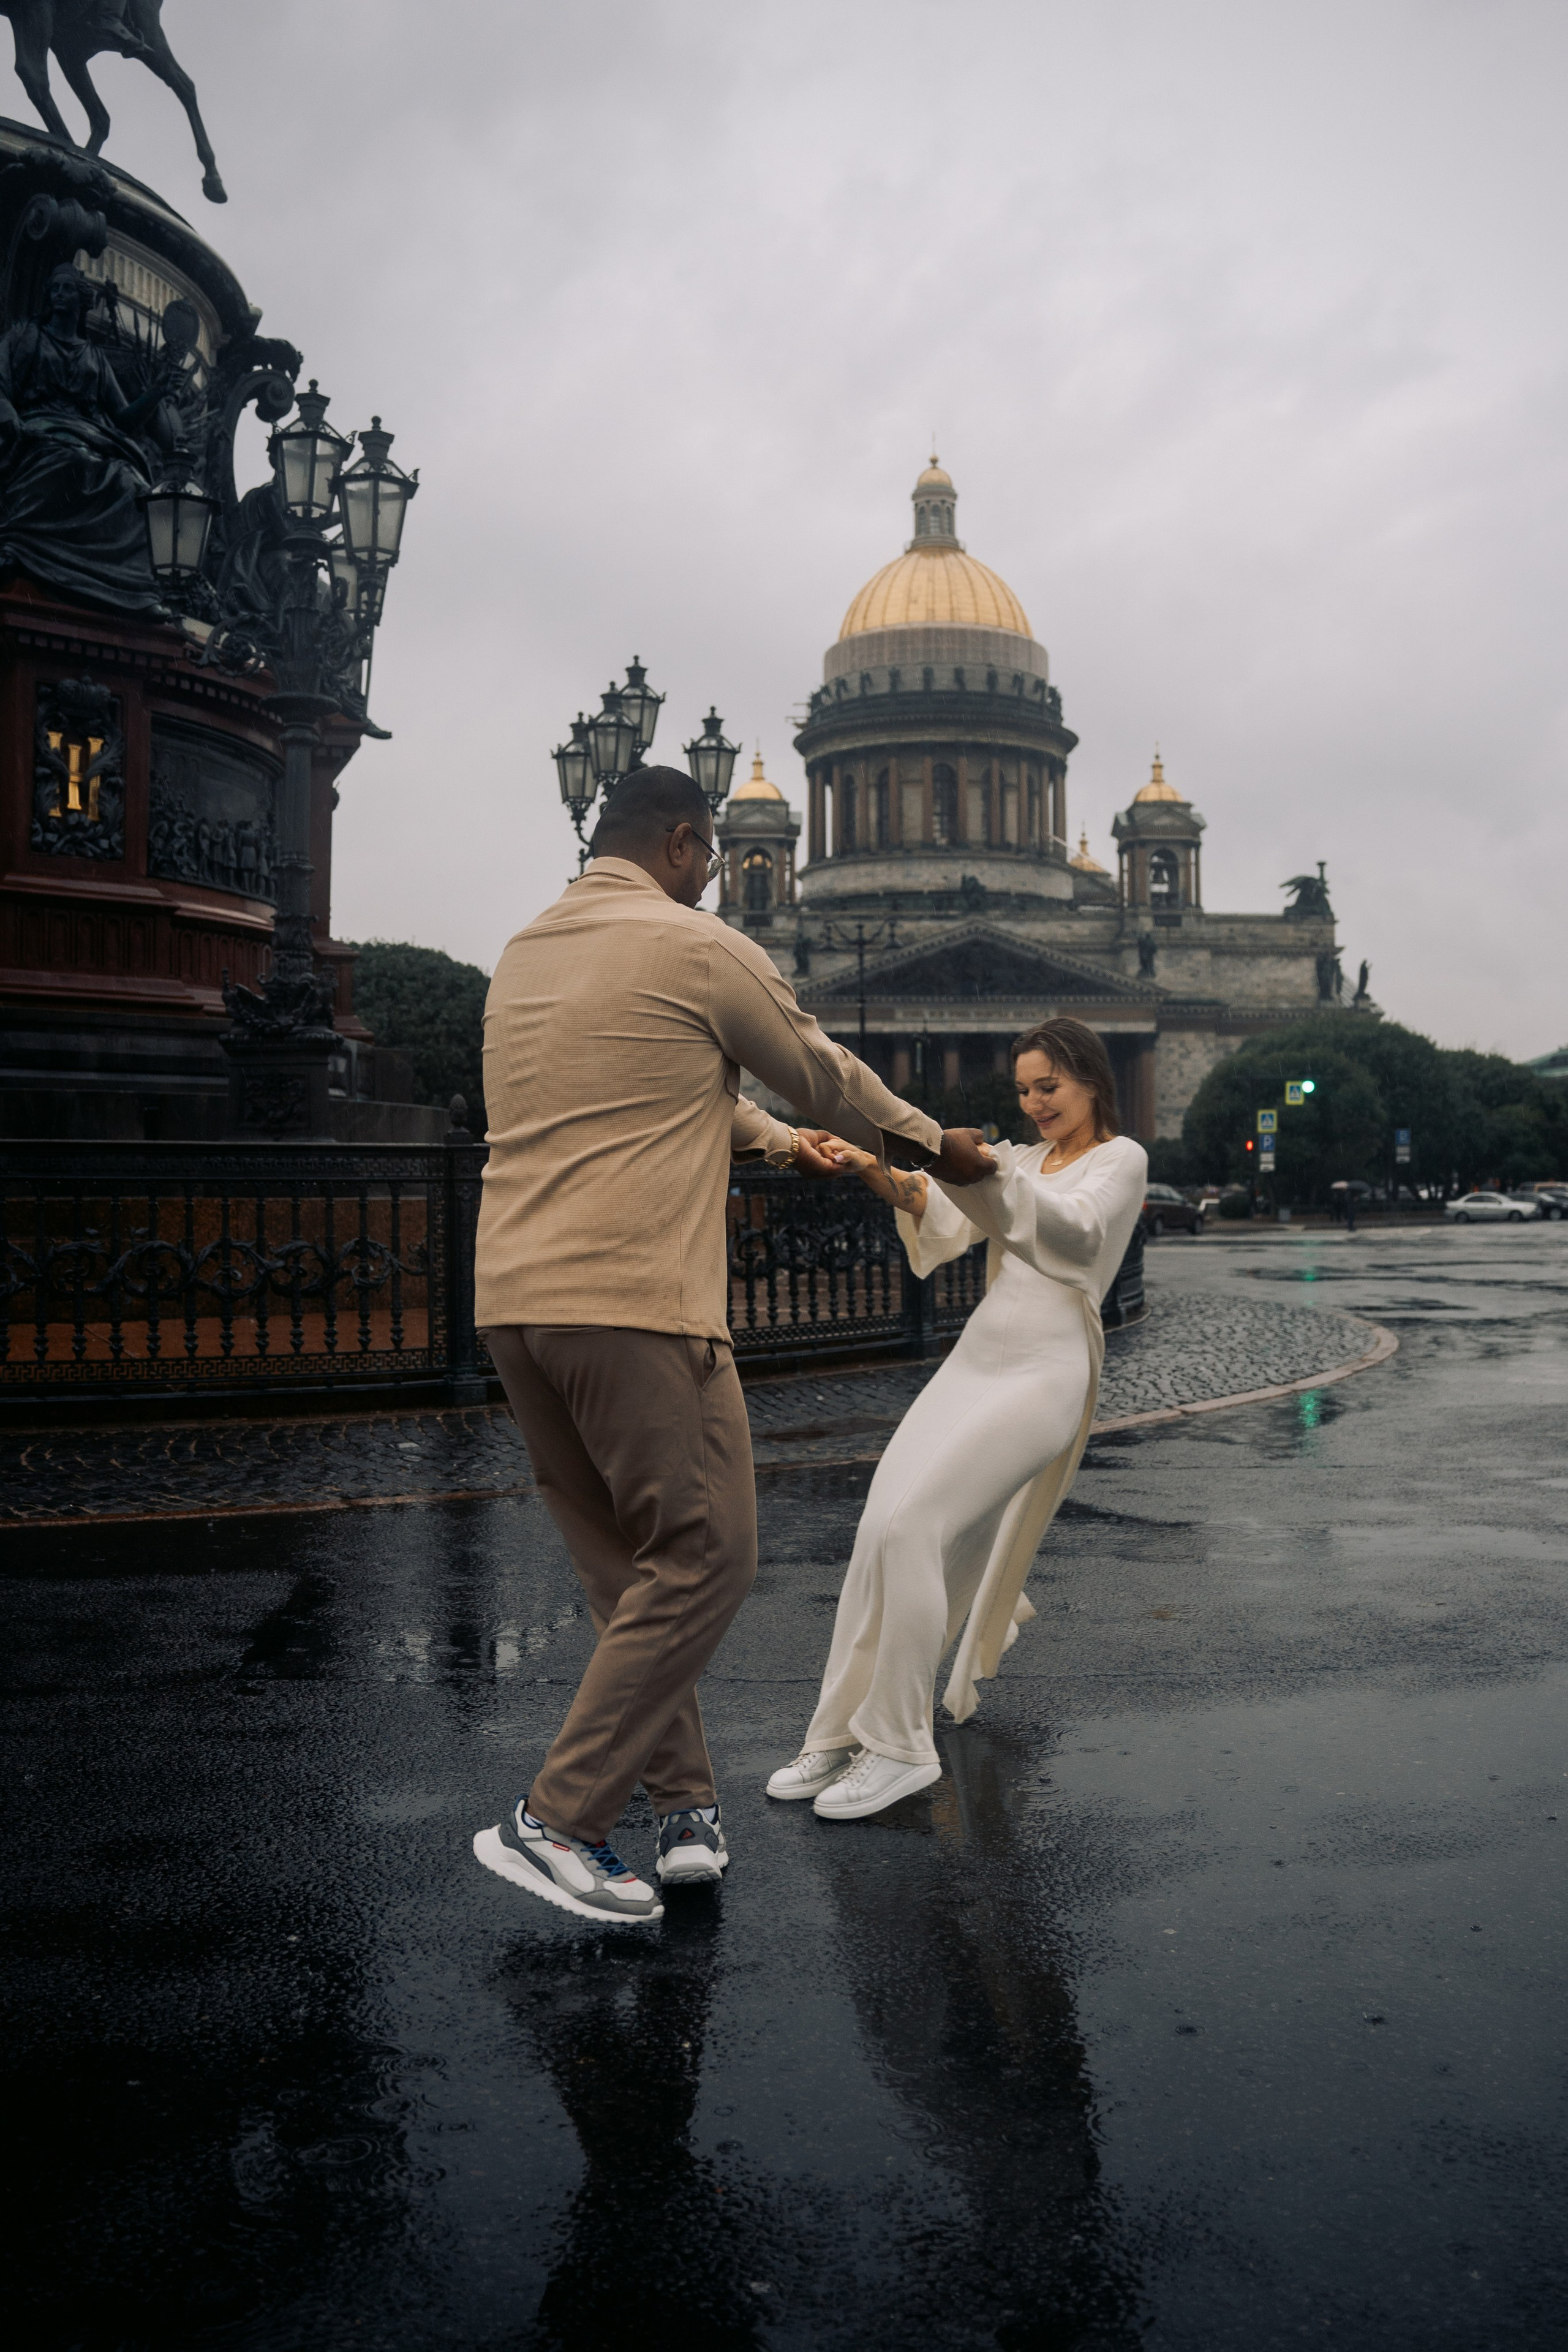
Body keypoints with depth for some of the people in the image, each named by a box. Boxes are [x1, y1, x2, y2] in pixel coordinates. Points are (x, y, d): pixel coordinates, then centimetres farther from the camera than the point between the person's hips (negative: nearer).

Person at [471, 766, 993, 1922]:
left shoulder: (526, 952, 20)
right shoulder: (698, 948, -3)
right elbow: (825, 1073, 8)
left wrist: (774, 1138, 44)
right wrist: (937, 1145, 25)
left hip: (513, 1299, 9)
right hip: (635, 1302, -9)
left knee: (629, 1565, 15)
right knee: (703, 1560, -1)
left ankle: (684, 1804, 19)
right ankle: (555, 1820, -1)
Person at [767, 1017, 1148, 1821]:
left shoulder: (1121, 1159, 4)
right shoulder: (1022, 1159, 22)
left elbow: (1077, 1229, -17)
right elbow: (944, 1218, 4)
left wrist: (985, 1166, -31)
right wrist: (877, 1172, -16)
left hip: (1044, 1371, -7)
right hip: (975, 1358, 7)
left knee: (911, 1524, -21)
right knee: (883, 1530, -5)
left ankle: (899, 1744, -12)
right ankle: (841, 1734, 5)